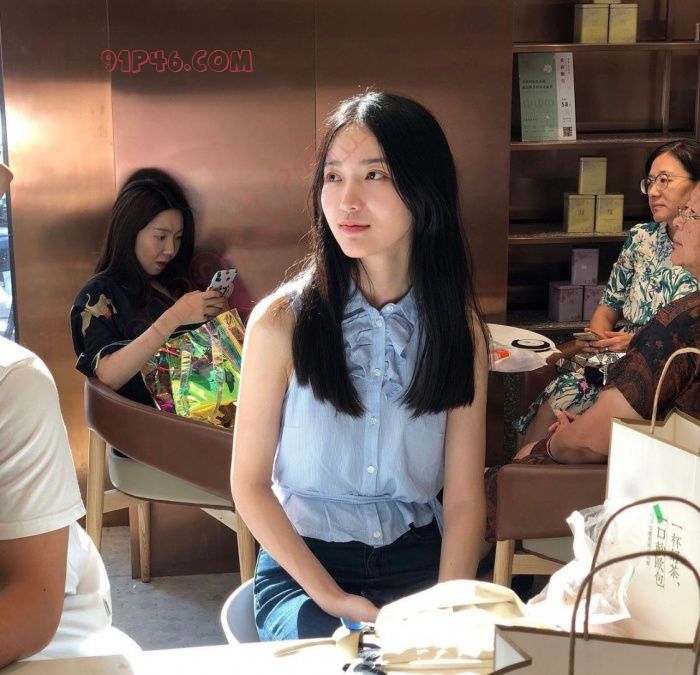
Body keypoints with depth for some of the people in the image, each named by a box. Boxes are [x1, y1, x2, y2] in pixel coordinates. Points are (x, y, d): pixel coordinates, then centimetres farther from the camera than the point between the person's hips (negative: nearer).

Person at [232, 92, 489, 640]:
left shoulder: (460, 326, -3)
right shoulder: (282, 321, -10)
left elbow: (463, 498, -4)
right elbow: (250, 484, -5)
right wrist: (329, 595, -14)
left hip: (418, 562, 3)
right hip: (302, 567, -2)